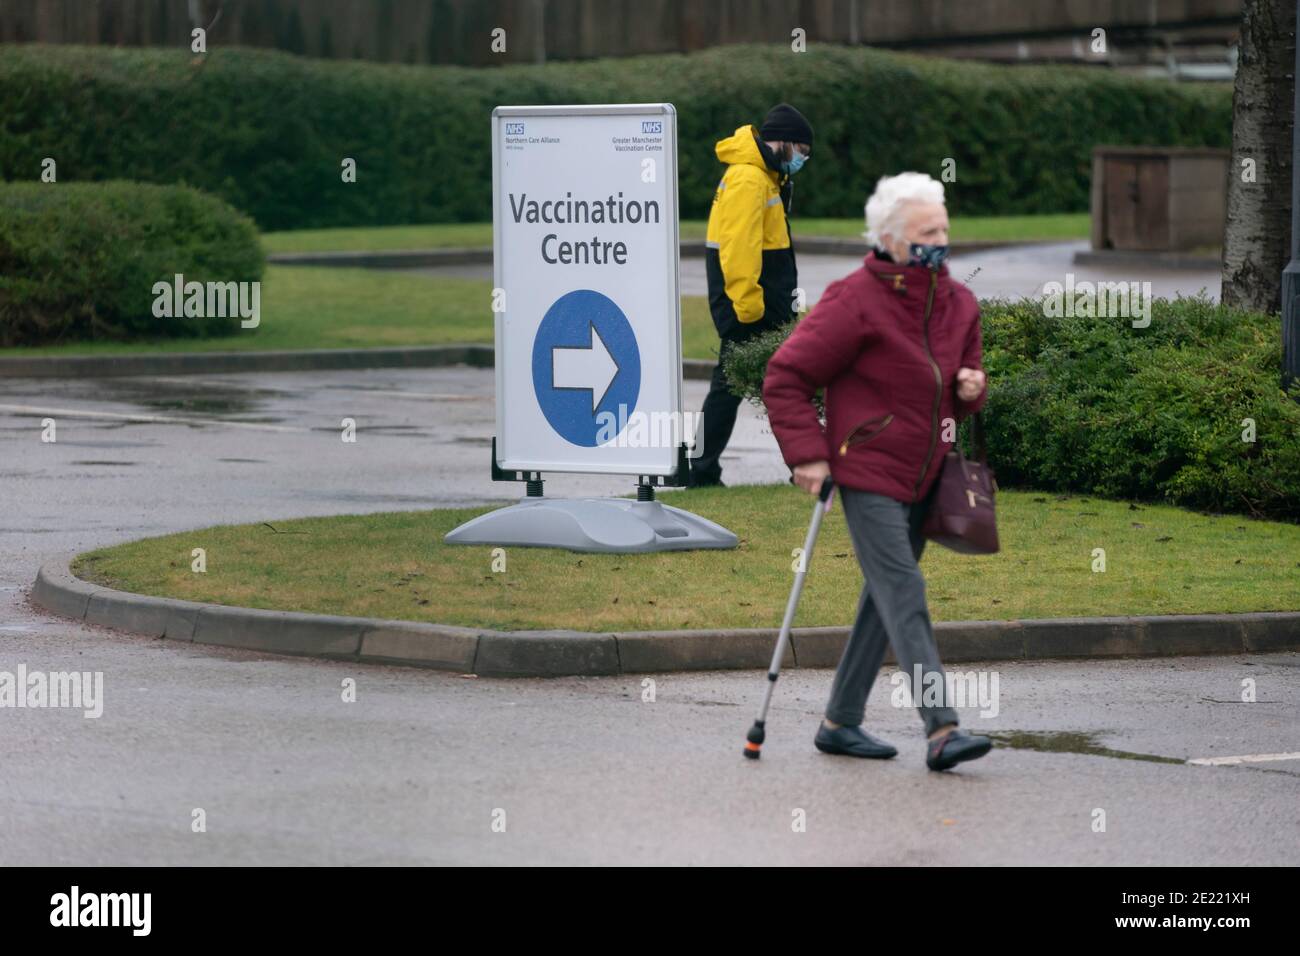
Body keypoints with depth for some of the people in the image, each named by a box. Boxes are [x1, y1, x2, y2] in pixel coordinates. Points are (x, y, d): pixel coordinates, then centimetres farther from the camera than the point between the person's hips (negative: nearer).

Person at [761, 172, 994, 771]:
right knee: (905, 597, -14)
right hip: (869, 476, -8)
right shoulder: (856, 302, -13)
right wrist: (807, 453, -15)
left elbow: (965, 372, 25)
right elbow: (786, 377, -9)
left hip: (923, 478, 8)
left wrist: (971, 390, 0)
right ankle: (941, 730, -21)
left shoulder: (958, 304, 9)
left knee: (885, 599, 12)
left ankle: (841, 722, 23)